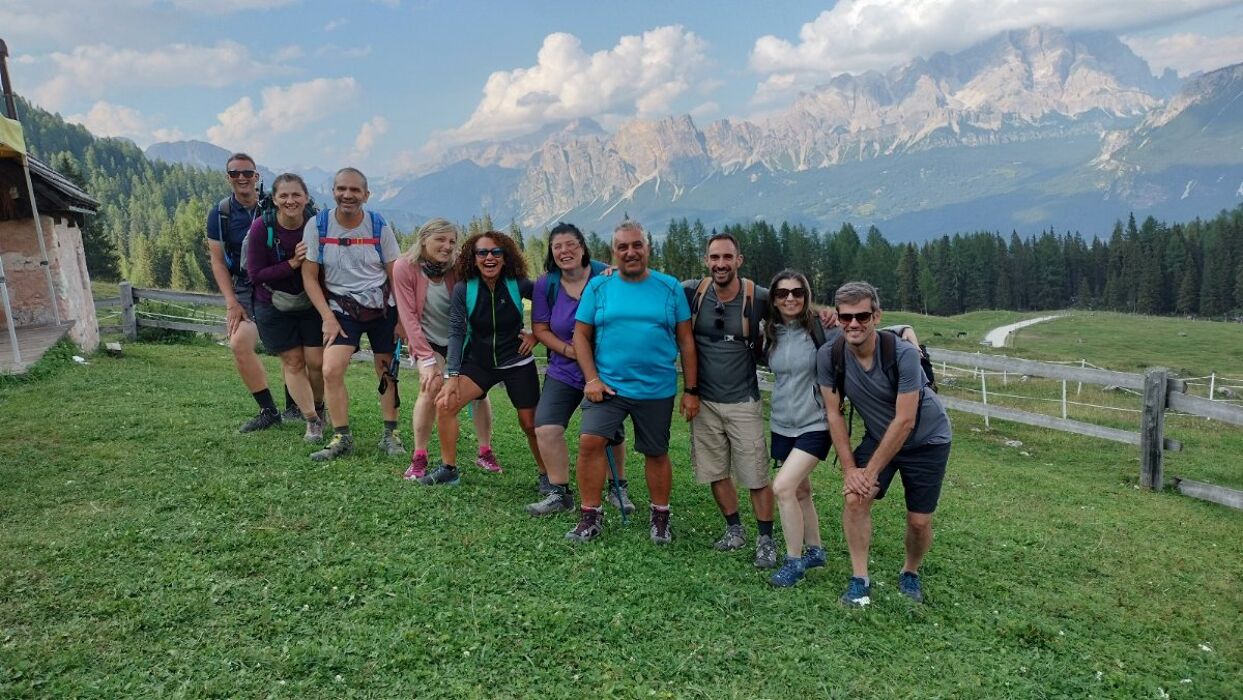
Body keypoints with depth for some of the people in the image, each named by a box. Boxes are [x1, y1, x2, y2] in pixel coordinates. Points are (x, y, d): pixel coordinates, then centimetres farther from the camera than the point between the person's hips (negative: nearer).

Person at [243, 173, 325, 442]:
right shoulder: (262, 228, -17)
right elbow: (255, 274, -16)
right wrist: (292, 263, -26)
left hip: (312, 304, 0)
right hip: (275, 307, 0)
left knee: (317, 361, -1)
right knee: (292, 362, 3)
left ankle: (318, 407, 28)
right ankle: (312, 420, 14)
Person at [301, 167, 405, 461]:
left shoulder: (380, 226, -5)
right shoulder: (317, 225, -6)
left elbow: (395, 276, 1)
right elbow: (309, 276, -2)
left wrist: (402, 320, -2)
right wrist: (327, 318, -10)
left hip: (381, 307, 1)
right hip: (341, 308, 0)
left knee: (387, 372, 4)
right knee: (331, 371, -15)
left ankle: (390, 435, 19)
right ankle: (341, 437, -2)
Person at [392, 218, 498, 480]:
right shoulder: (405, 267, -19)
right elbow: (408, 316, -18)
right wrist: (427, 359, -21)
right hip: (429, 340, -2)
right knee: (430, 388, -22)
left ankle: (485, 452, 15)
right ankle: (419, 457, -8)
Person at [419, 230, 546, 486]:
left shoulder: (518, 285, -13)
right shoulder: (463, 289, -13)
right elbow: (456, 332, -13)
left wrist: (536, 334, -7)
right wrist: (452, 375, -19)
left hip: (518, 363, -1)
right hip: (478, 362, 1)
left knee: (530, 424, 2)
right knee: (444, 404, -14)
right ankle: (448, 469, 3)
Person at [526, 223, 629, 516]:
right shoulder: (545, 285, -5)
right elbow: (540, 329, 1)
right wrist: (567, 349, -15)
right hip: (564, 370, 2)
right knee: (546, 428, -11)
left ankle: (618, 488, 33)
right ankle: (559, 494, 5)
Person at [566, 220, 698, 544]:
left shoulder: (669, 287, 0)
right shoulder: (598, 286, 1)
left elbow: (686, 341, 2)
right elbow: (581, 335, 3)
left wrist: (691, 390, 0)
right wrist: (592, 379, -8)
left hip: (657, 390, 0)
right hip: (607, 385, 0)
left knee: (656, 454, 12)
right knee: (590, 441, -15)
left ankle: (660, 518, 32)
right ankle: (590, 517, 1)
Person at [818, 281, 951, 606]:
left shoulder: (903, 354, -31)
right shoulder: (829, 356, -20)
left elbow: (904, 421, -27)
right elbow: (834, 413, -11)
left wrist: (871, 471, -23)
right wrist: (849, 468, -16)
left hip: (926, 440, -2)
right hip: (878, 436, 3)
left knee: (919, 521, 1)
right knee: (855, 498, -17)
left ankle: (910, 573, 32)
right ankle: (859, 579, -1)